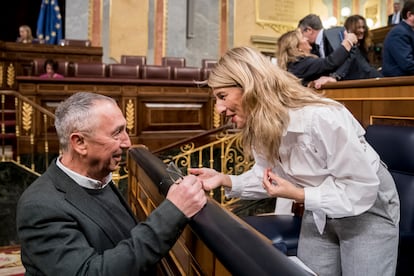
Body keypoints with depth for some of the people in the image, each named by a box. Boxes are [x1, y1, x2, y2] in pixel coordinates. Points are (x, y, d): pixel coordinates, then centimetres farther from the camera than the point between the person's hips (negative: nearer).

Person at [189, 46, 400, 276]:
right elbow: (270, 176, 0)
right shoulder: (260, 126, -11)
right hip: (318, 211, 6)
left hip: (367, 209, -6)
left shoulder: (322, 119, -35)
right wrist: (225, 180, -14)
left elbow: (362, 188, -26)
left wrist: (298, 195, -30)